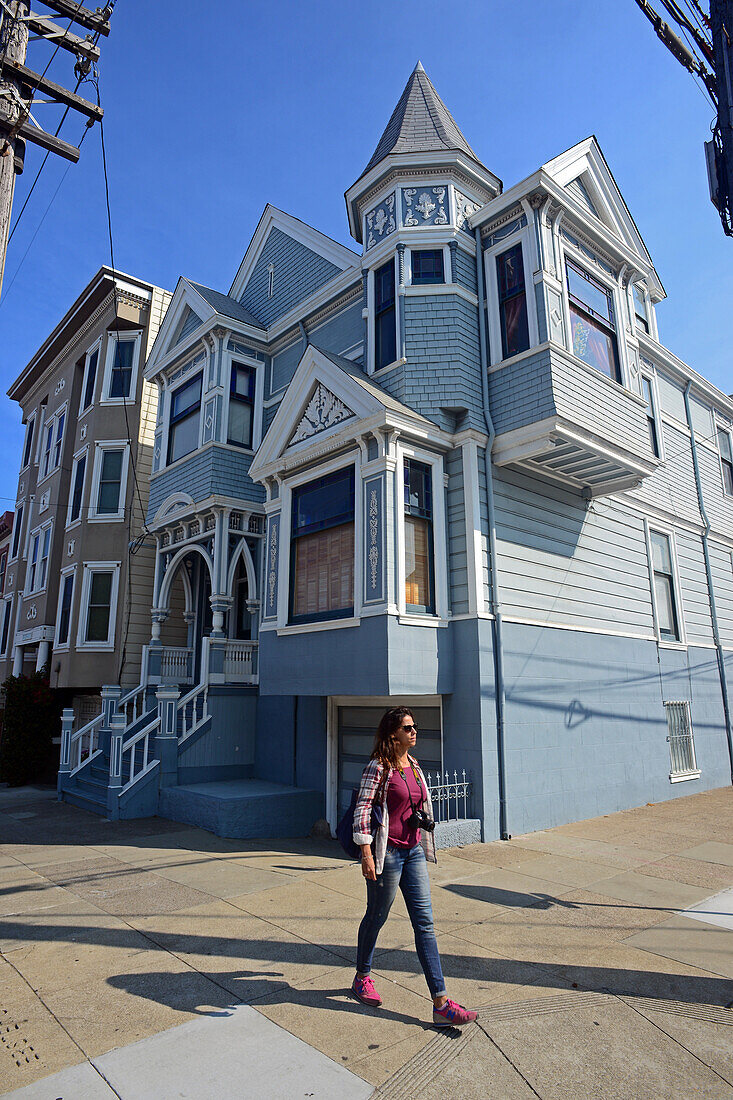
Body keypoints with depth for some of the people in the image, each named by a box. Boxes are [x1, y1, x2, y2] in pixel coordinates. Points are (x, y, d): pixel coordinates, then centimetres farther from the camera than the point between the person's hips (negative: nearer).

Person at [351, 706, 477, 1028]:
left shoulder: (414, 766, 7)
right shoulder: (379, 767, -15)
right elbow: (361, 810, -16)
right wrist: (366, 854, -19)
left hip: (413, 851, 7)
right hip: (387, 852, -6)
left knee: (424, 922, 4)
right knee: (376, 918, 13)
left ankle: (441, 1004, 8)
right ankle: (362, 978, 38)